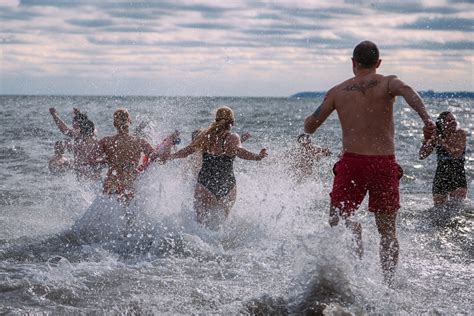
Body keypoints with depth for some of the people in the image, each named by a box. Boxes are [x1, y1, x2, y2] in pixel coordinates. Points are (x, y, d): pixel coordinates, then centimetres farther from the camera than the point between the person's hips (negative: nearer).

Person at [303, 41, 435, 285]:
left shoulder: (338, 91, 9)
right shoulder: (387, 83, 4)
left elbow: (309, 127, 11)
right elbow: (406, 91, -20)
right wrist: (426, 118, -35)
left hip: (352, 162, 0)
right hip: (385, 164, 1)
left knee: (338, 221, 2)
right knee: (388, 231, 14)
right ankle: (388, 283, 10)